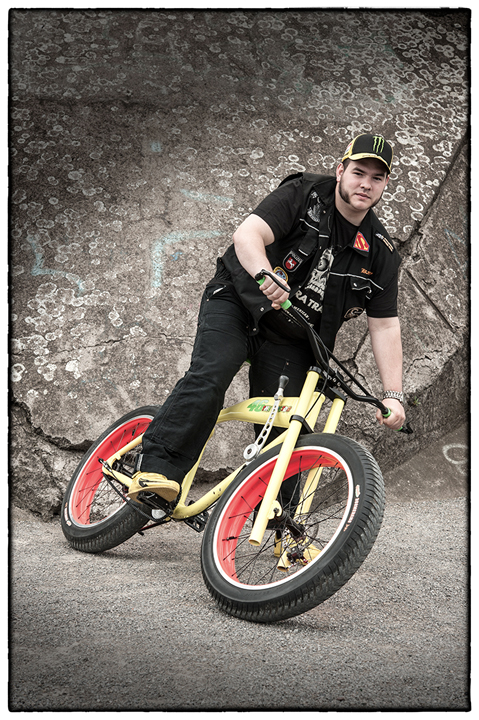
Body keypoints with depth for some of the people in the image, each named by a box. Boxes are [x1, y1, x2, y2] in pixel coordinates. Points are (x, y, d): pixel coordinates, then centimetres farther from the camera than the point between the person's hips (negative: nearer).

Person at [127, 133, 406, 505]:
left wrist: (394, 394, -11)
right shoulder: (303, 195, -12)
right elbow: (247, 235, -27)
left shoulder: (381, 254, -2)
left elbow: (386, 326, -2)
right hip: (237, 302, -3)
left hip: (289, 340, 3)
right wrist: (265, 275, -49)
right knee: (209, 377, -28)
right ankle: (157, 470, -28)